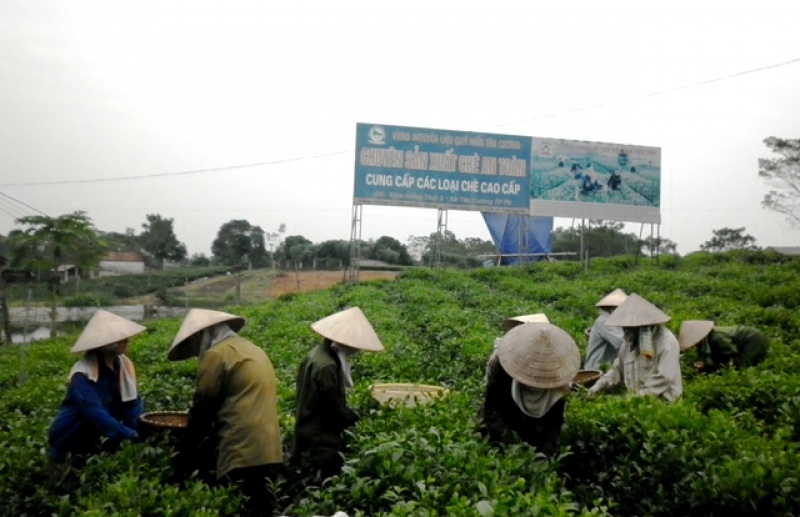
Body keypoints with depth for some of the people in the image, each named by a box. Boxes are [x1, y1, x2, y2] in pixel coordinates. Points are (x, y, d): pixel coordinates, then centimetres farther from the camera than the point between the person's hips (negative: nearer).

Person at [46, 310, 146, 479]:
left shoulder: (123, 365, -9)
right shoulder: (84, 374, -27)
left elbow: (133, 403, -6)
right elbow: (96, 414, -34)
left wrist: (138, 432, -18)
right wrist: (131, 436, -37)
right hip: (67, 438, -5)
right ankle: (59, 454, 1)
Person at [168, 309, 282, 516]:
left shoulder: (216, 355, -6)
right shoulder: (253, 351, 20)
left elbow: (202, 412, -3)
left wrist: (183, 457, 10)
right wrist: (200, 452, 25)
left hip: (243, 455, -9)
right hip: (268, 452, 9)